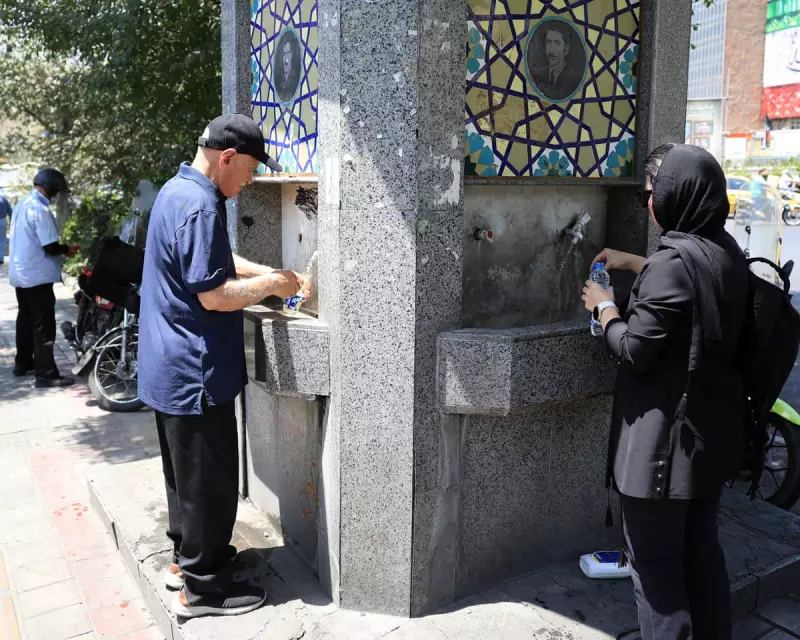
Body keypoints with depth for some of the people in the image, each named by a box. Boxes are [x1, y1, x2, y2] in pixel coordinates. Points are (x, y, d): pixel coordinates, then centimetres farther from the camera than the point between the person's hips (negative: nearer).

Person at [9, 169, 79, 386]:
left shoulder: (22, 203, 10)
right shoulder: (40, 209, -20)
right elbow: (50, 247, -22)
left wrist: (61, 248, 11)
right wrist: (67, 250, -3)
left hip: (20, 273, 10)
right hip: (37, 276, -10)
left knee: (26, 320, 19)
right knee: (43, 325, -5)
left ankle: (23, 363, 29)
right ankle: (46, 373, -2)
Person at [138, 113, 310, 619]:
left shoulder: (179, 191, 11)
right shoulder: (198, 205, -22)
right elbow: (214, 294, -25)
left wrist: (269, 273, 8)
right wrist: (271, 285, -11)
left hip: (173, 367, 11)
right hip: (195, 370, -11)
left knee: (188, 470, 21)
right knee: (209, 478, 2)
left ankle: (188, 557, 37)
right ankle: (203, 588, 16)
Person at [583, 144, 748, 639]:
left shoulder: (673, 261, -22)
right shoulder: (727, 251, 5)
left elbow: (635, 350, -20)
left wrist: (605, 307, -3)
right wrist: (637, 265, 29)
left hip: (668, 437, -9)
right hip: (715, 429, 9)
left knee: (655, 559, 4)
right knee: (702, 547, 22)